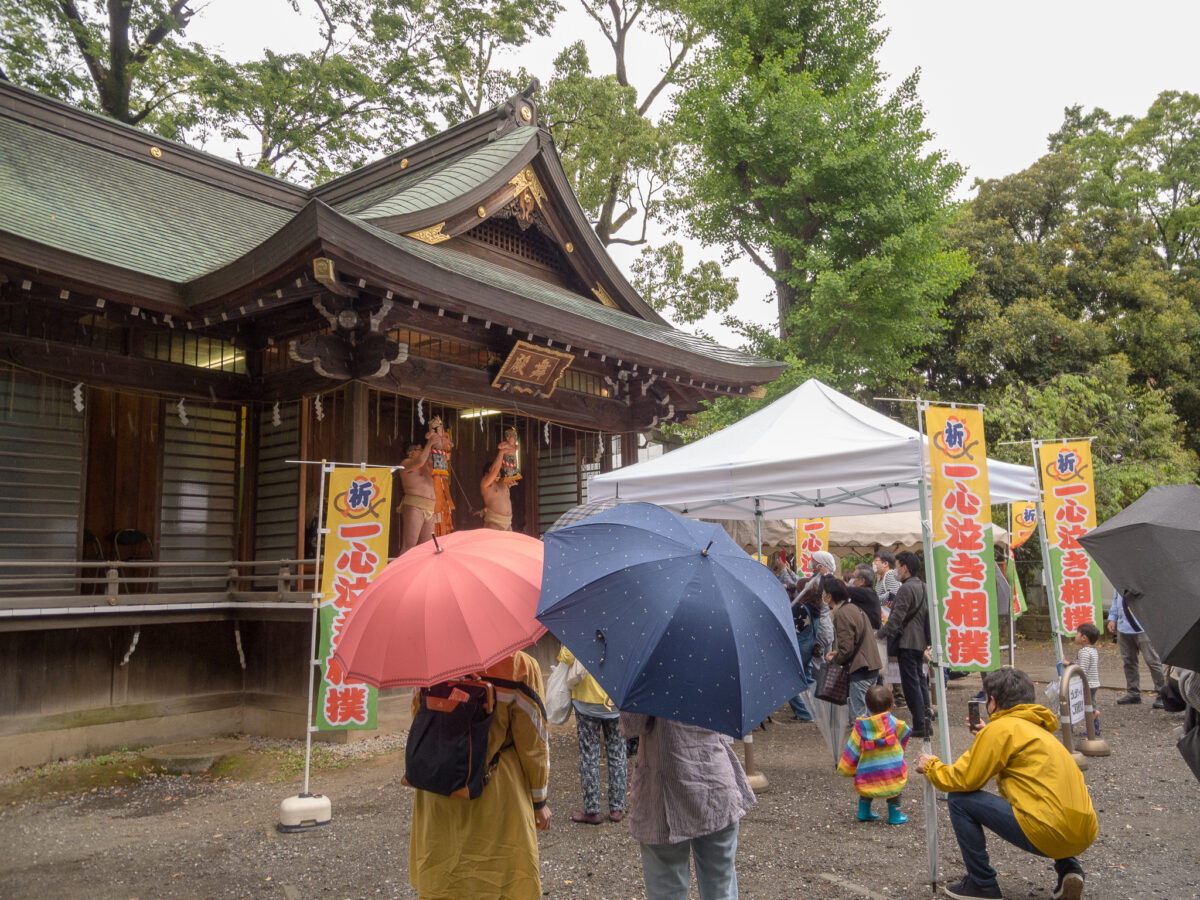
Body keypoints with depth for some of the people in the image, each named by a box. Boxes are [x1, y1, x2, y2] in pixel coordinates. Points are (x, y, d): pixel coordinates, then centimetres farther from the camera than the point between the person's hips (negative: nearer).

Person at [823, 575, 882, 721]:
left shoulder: (842, 613, -15)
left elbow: (847, 648, -19)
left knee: (858, 714, -6)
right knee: (867, 712, 17)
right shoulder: (854, 608, 15)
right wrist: (837, 653, 16)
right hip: (872, 667, 10)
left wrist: (834, 659, 0)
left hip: (860, 670, -10)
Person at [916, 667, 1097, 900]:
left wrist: (931, 766, 13)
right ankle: (1068, 869, 18)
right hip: (1084, 835, 9)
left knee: (958, 800, 0)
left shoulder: (1002, 727, -6)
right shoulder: (1039, 728, 19)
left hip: (1048, 834, -9)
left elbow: (964, 780, -5)